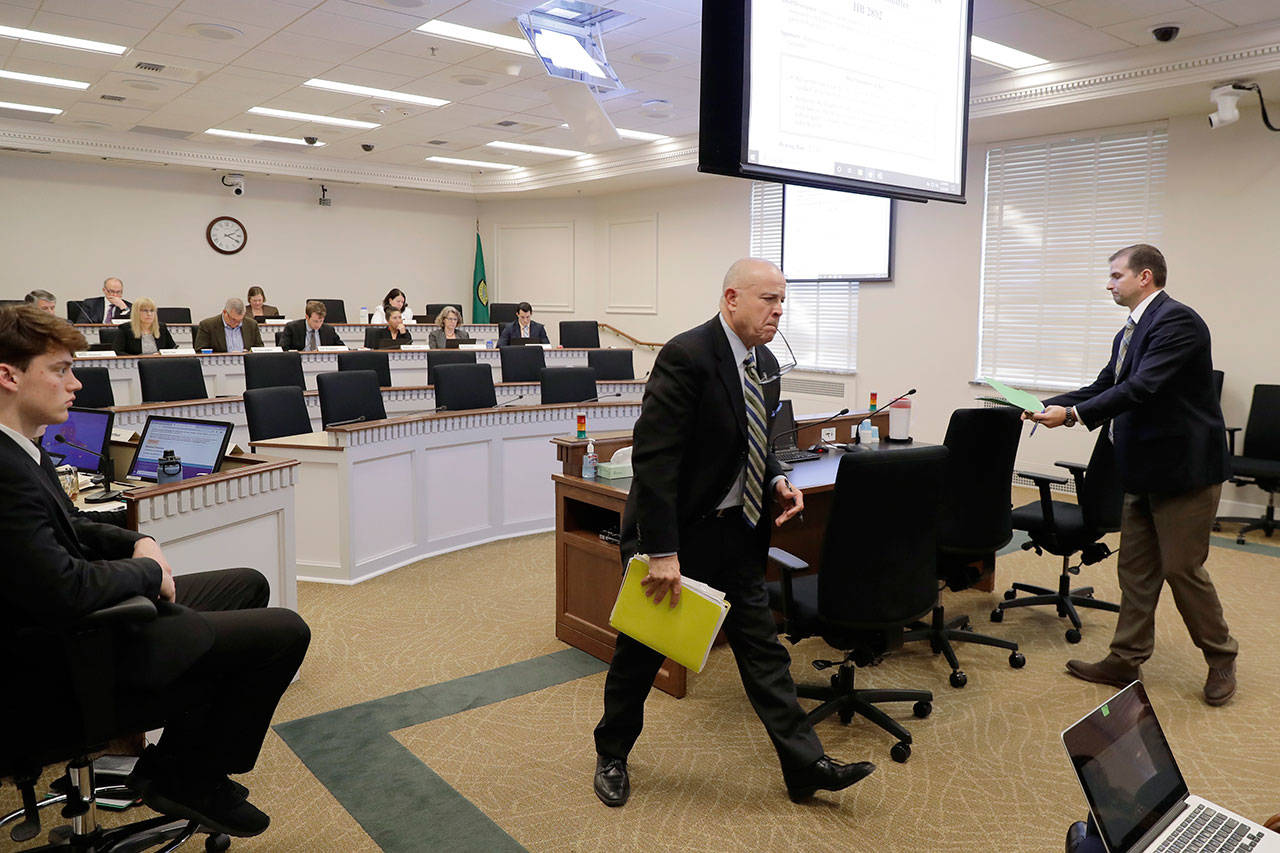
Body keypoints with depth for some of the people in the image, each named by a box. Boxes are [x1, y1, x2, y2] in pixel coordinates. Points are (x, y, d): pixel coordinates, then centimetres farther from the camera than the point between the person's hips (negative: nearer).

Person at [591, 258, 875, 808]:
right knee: (641, 648, 11)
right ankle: (611, 755, 33)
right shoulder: (687, 356, -21)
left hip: (736, 531, 7)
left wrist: (777, 480, 0)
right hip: (678, 530, -7)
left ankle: (805, 766, 21)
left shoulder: (765, 364, 6)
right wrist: (661, 551, -26)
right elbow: (653, 457, -25)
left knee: (762, 646, 11)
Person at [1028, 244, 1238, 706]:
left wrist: (1073, 414, -27)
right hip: (1145, 471, 9)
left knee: (1182, 568, 2)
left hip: (1183, 467, -9)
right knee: (1136, 570, 12)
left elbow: (1143, 388, -26)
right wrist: (1046, 406, 4)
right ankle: (1125, 662, 21)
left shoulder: (1176, 320, -16)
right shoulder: (1129, 333, 13)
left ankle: (1221, 659, 23)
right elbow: (1104, 387, 15)